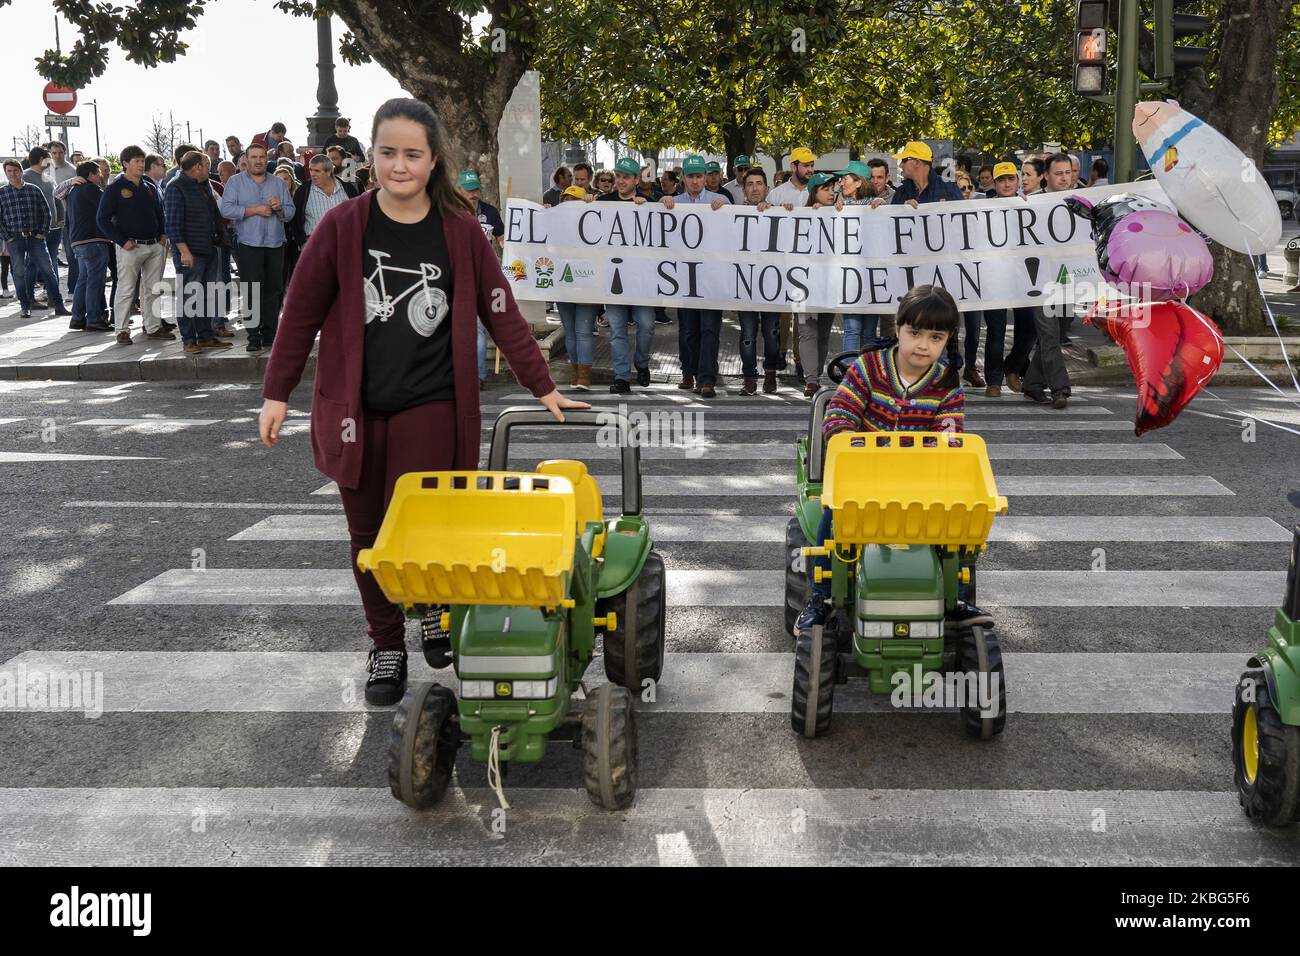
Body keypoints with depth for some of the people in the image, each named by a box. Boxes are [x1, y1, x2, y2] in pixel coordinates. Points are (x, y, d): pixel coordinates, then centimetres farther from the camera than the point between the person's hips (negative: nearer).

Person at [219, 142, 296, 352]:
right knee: (252, 291, -6)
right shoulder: (236, 181, 5)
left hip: (275, 244, 3)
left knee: (274, 289, 5)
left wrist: (279, 209, -13)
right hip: (249, 244, -3)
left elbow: (290, 212, 9)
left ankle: (269, 333, 13)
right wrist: (255, 210, -12)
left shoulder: (278, 183, 14)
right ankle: (253, 336, -4)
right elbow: (226, 209, -8)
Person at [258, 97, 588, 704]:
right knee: (369, 532, 8)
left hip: (429, 407, -1)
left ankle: (437, 607, 25)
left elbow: (501, 313, 4)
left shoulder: (460, 231, -1)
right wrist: (277, 392, 3)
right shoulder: (342, 227, -2)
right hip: (353, 408, 1)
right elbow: (302, 312, 3)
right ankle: (385, 646, 24)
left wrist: (542, 387, 3)